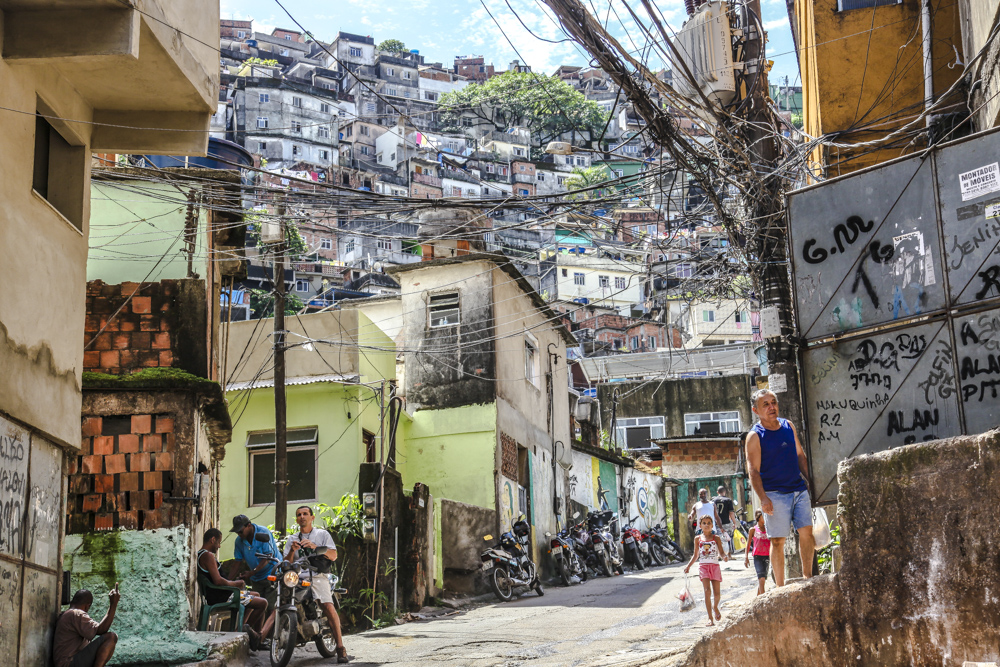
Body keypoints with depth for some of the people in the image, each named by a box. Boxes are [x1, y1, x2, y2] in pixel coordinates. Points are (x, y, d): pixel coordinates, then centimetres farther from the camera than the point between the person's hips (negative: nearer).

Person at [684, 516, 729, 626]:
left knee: (717, 593, 2)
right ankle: (710, 618, -13)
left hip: (715, 566, 1)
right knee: (707, 590, -15)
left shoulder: (716, 538, 6)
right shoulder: (698, 539, 9)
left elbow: (721, 552, 2)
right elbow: (696, 555, 16)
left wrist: (725, 556, -20)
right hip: (703, 566, 0)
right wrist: (688, 566, 10)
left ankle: (715, 607, 37)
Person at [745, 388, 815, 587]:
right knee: (778, 541, -2)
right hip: (775, 494, -5)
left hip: (799, 489, 5)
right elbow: (754, 471, -9)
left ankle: (807, 576, 17)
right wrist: (763, 498, -18)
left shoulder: (788, 426, 10)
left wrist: (809, 481, 14)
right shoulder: (755, 436, -6)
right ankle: (780, 587, 4)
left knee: (807, 532, 2)